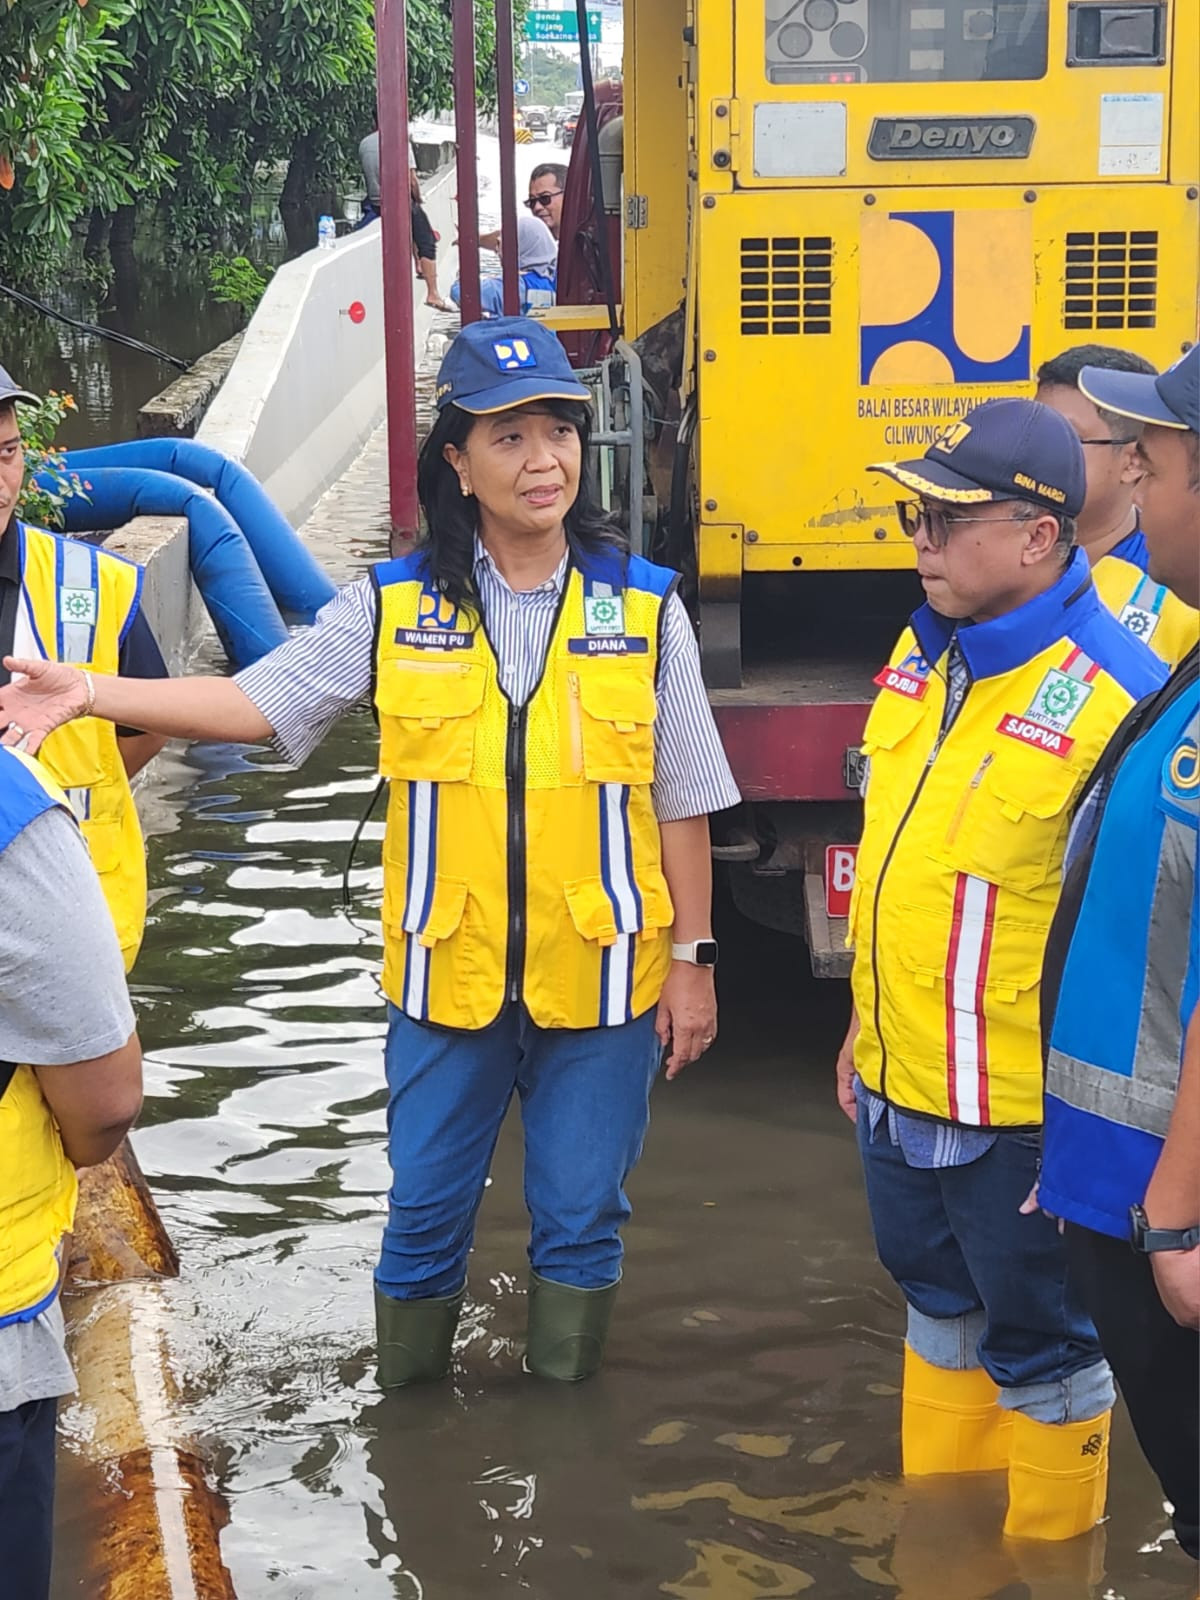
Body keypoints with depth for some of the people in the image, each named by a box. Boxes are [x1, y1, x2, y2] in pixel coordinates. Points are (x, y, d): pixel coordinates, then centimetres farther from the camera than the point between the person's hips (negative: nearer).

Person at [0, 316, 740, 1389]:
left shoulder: (644, 609, -3)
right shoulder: (396, 608, -1)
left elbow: (681, 807, 1)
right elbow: (255, 703, -2)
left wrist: (692, 961, 1)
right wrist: (91, 694, -13)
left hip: (603, 979, -1)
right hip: (448, 977, 1)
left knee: (582, 1218, 11)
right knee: (424, 1212, 12)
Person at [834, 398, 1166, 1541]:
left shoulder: (1113, 696, -22)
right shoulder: (922, 655, 3)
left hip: (1019, 1113, -8)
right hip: (896, 1090, 8)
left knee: (1039, 1348, 11)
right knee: (940, 1309, 24)